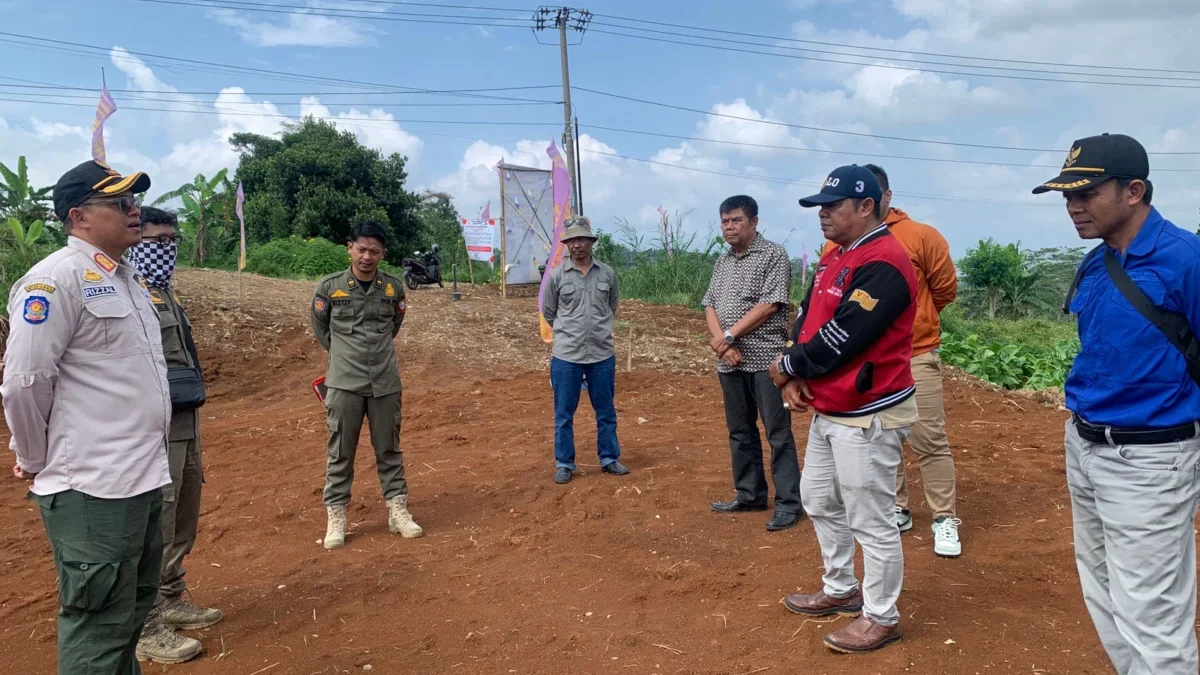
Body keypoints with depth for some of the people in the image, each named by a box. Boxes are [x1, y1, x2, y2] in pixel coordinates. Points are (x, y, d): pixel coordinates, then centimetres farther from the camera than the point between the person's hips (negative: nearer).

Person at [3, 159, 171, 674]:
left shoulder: (127, 279, 14)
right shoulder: (57, 278, -14)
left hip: (144, 479, 9)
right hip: (92, 492, -9)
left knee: (132, 612, 21)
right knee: (99, 631, 1)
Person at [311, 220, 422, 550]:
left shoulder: (394, 287, 1)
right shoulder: (329, 287, -4)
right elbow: (320, 328, 13)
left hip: (386, 383, 2)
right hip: (344, 384, -2)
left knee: (389, 450, 10)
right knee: (340, 453, 5)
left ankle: (398, 511, 21)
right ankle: (336, 518, 15)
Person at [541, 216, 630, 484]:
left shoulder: (607, 274, 2)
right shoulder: (556, 275, -3)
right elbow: (549, 313, 8)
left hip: (603, 354, 2)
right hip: (566, 356, -2)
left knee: (606, 412, 12)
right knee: (564, 414, 5)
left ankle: (609, 459, 26)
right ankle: (564, 464, 17)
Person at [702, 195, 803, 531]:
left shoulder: (773, 255, -4)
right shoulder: (722, 262, 16)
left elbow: (769, 304, -13)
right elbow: (709, 306, 10)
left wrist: (729, 335, -13)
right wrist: (722, 344, -8)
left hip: (765, 358, -7)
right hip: (730, 362, 7)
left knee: (778, 433, -2)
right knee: (740, 431, 13)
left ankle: (789, 503, 5)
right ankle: (750, 494, 25)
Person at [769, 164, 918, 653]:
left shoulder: (883, 263, -20)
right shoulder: (834, 256, 12)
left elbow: (841, 337, -24)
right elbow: (806, 317, 12)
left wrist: (786, 367, -9)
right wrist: (796, 376, -5)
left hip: (867, 415, -10)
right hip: (828, 409, 10)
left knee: (870, 520, 1)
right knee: (819, 501, 21)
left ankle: (881, 618, 20)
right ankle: (841, 591, 38)